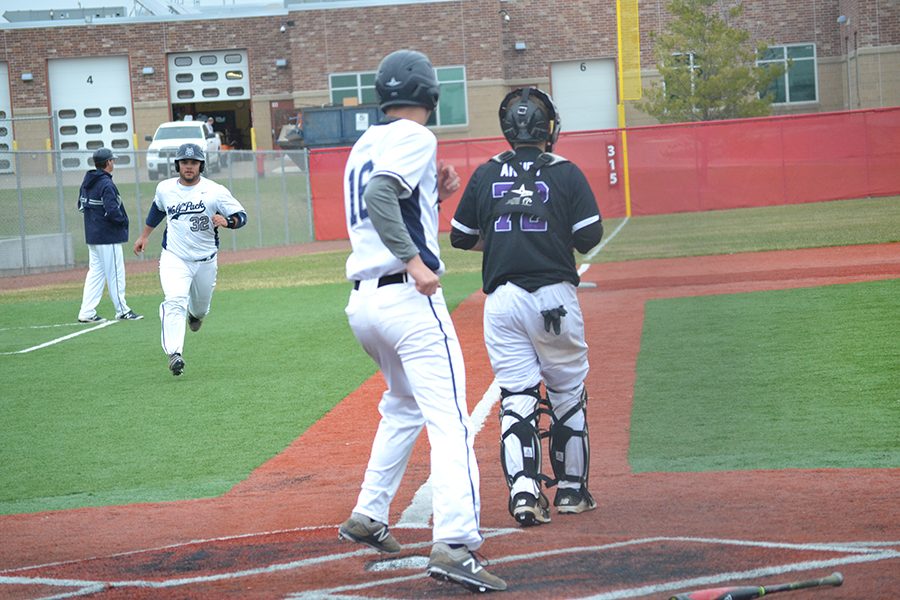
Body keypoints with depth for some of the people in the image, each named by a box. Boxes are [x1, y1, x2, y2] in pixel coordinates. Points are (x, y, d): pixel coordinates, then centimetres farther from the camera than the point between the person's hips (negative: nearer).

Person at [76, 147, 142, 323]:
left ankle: (86, 312, 8)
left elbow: (81, 205, 17)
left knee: (95, 272, 11)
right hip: (108, 237, -9)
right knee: (115, 274, 0)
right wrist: (124, 220, -8)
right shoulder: (107, 185, -18)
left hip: (92, 236, 9)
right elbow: (112, 211, -25)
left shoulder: (86, 183, 9)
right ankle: (122, 311, 7)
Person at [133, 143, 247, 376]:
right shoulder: (165, 188, 1)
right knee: (175, 302, -22)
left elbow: (241, 216, -9)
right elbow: (157, 209, 23)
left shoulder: (215, 191, -10)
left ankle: (195, 314, 59)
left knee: (201, 304, 20)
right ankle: (174, 354, -30)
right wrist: (144, 236, 30)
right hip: (173, 258, 0)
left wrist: (226, 221, -30)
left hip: (205, 260, 0)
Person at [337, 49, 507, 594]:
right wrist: (413, 259, -25)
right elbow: (380, 194, -23)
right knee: (449, 419, -13)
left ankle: (369, 516, 29)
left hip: (362, 300, 9)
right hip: (408, 298, -9)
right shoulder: (415, 138, -6)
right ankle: (454, 545, -25)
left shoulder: (364, 146, 19)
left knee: (403, 406, 28)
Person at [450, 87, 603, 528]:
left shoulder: (485, 175, 6)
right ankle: (571, 490, 19)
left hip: (502, 300, 2)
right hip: (554, 297, -2)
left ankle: (523, 491, -13)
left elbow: (460, 238, 11)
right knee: (568, 393, 12)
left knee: (516, 397, 2)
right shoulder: (566, 173, -1)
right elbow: (589, 237, -5)